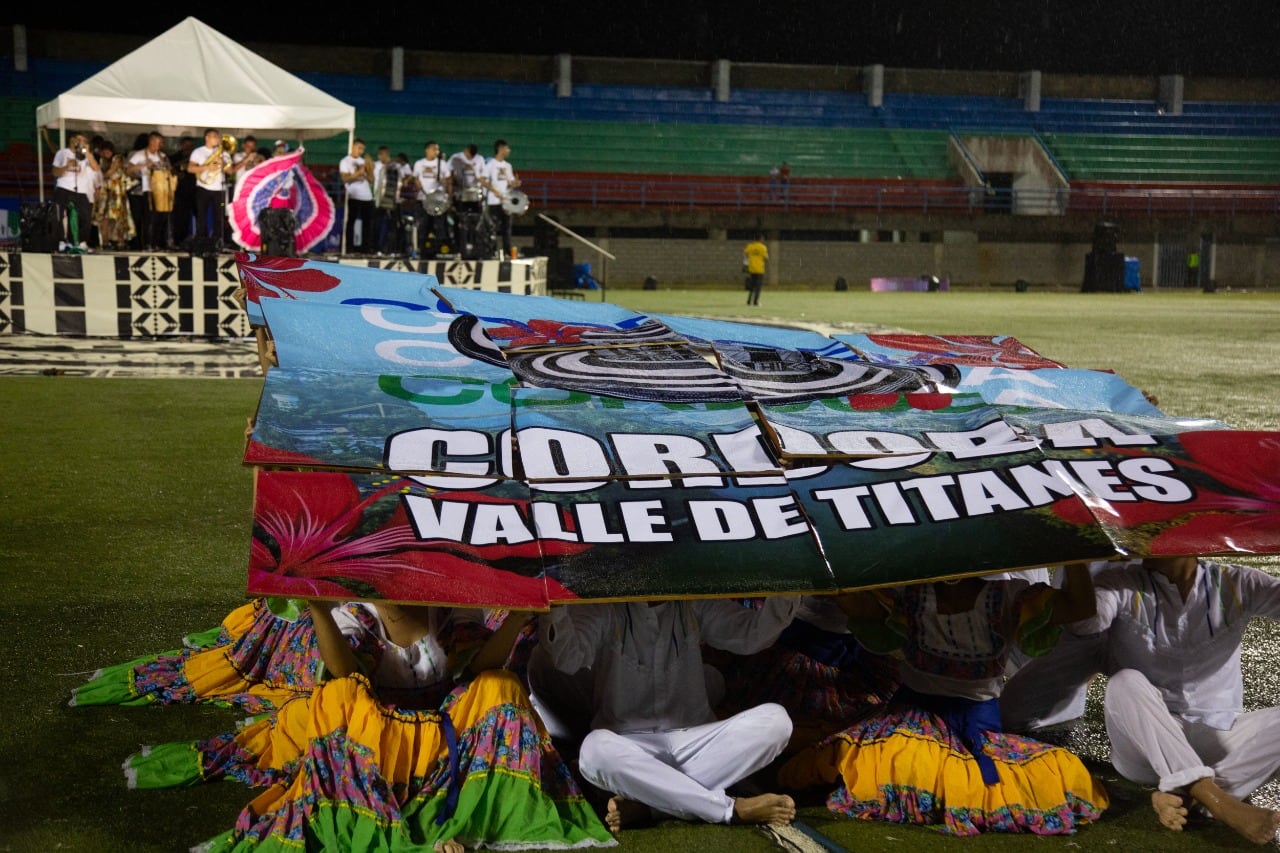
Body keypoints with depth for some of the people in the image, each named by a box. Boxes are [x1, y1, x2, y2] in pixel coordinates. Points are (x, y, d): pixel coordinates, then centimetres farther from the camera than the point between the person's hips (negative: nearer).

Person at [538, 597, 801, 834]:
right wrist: (556, 606, -40)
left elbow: (753, 635, -6)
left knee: (775, 719, -22)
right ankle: (733, 809, -31)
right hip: (630, 749, -3)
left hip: (692, 742, 3)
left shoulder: (696, 606, 7)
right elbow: (569, 659, -20)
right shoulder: (603, 608, -2)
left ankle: (646, 804, -28)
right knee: (596, 750, -37)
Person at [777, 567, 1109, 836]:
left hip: (978, 722, 2)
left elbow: (1079, 606, -7)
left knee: (1064, 775, -20)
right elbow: (851, 601, -9)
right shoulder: (910, 594, 3)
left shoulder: (1007, 597, 1)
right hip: (916, 713, -2)